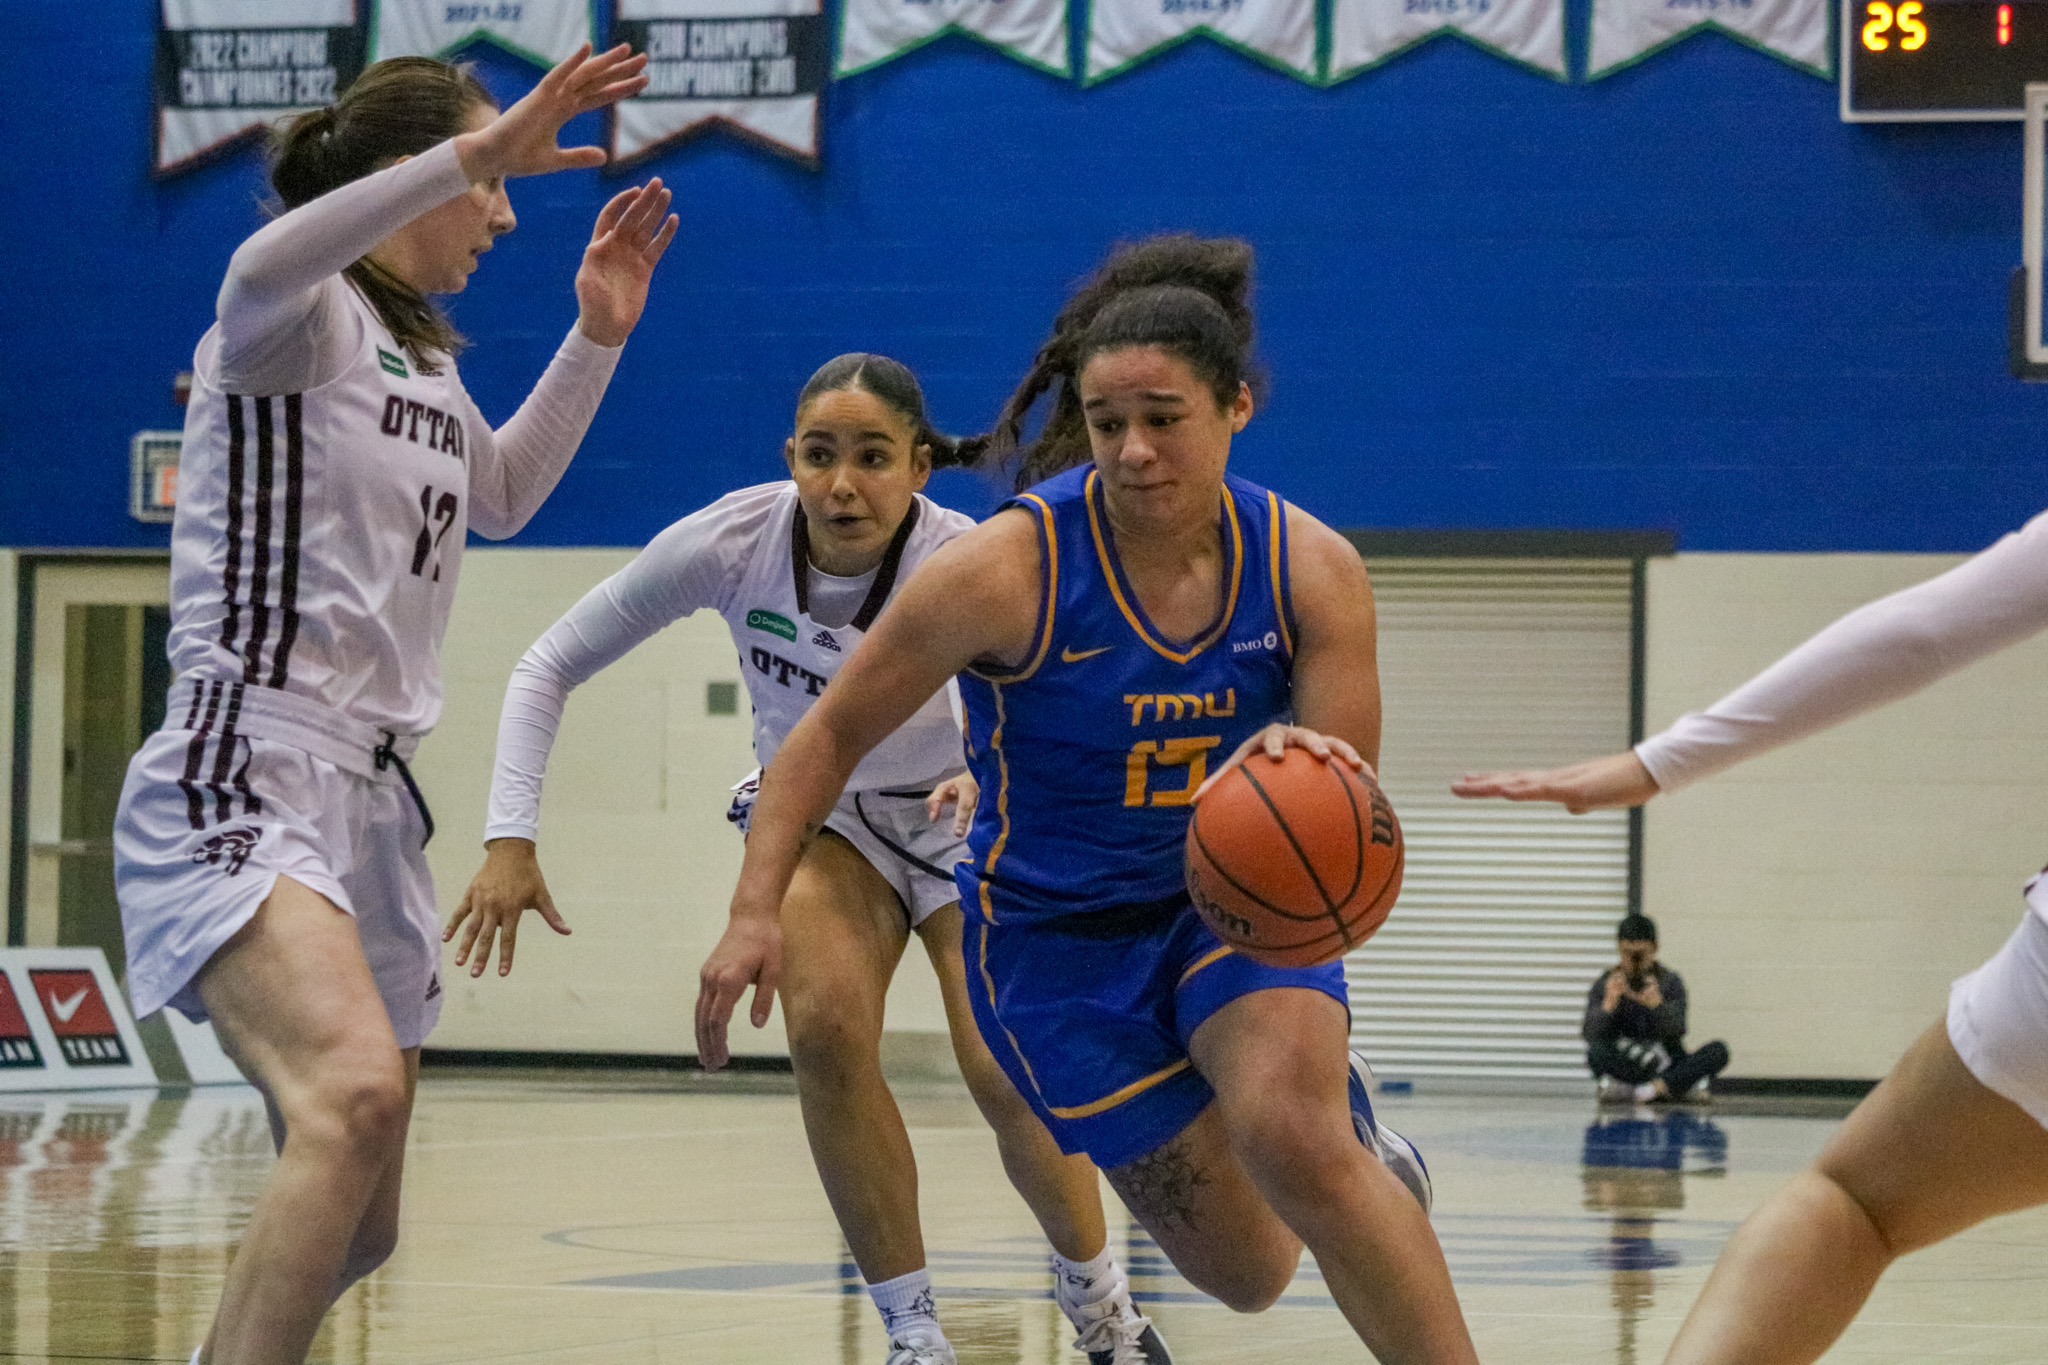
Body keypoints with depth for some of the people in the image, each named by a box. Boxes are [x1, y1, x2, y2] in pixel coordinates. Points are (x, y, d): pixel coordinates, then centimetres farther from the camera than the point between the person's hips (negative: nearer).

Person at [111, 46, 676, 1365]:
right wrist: (481, 148, -37)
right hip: (242, 780, -10)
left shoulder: (425, 358, 20)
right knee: (355, 1096, -35)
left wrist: (597, 339, 31)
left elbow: (500, 495, 41)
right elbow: (261, 274, -34)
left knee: (354, 1230, 10)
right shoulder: (309, 320, -6)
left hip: (373, 803, 10)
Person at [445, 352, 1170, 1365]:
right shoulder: (731, 542, -25)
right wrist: (510, 838, -25)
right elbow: (549, 668, -16)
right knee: (825, 1027, -26)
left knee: (1007, 1071, -18)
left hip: (959, 813, -1)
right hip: (818, 815, 1)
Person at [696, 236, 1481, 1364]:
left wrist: (1297, 767, -38)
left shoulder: (1312, 572, -13)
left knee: (1292, 1138, -31)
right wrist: (756, 912, -21)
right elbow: (831, 735, -10)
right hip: (1061, 932, -1)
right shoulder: (1008, 569, -20)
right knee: (1248, 1273, 3)